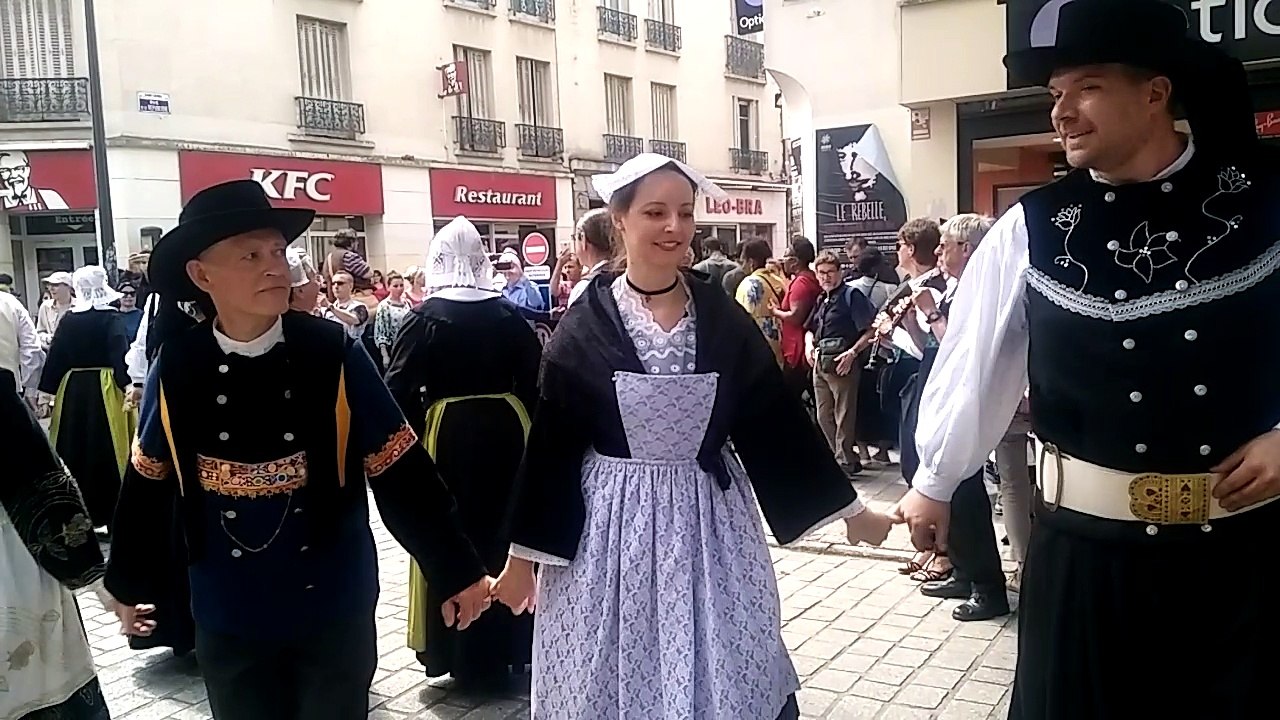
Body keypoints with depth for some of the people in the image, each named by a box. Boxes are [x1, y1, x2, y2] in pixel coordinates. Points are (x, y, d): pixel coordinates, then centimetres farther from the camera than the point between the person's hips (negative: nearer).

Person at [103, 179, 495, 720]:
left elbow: (402, 473, -10)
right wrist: (128, 583, 16)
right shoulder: (176, 368, -8)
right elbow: (148, 482, 6)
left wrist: (457, 569, -7)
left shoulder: (334, 354, -14)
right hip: (227, 616, 2)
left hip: (335, 606, -1)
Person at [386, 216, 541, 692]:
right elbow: (535, 382, -1)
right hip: (505, 429, 3)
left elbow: (399, 389, -13)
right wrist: (528, 433, 8)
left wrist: (415, 439, -1)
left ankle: (462, 656, 16)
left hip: (448, 433, -3)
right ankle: (506, 647, 27)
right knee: (504, 532, 15)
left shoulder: (426, 317, -9)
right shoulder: (507, 314, -2)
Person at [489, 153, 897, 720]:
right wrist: (522, 556, -1)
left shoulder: (722, 316, -1)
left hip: (710, 520, 2)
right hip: (613, 524, -1)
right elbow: (549, 445, -3)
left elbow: (776, 417, 3)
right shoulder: (586, 325, -7)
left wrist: (849, 509, 5)